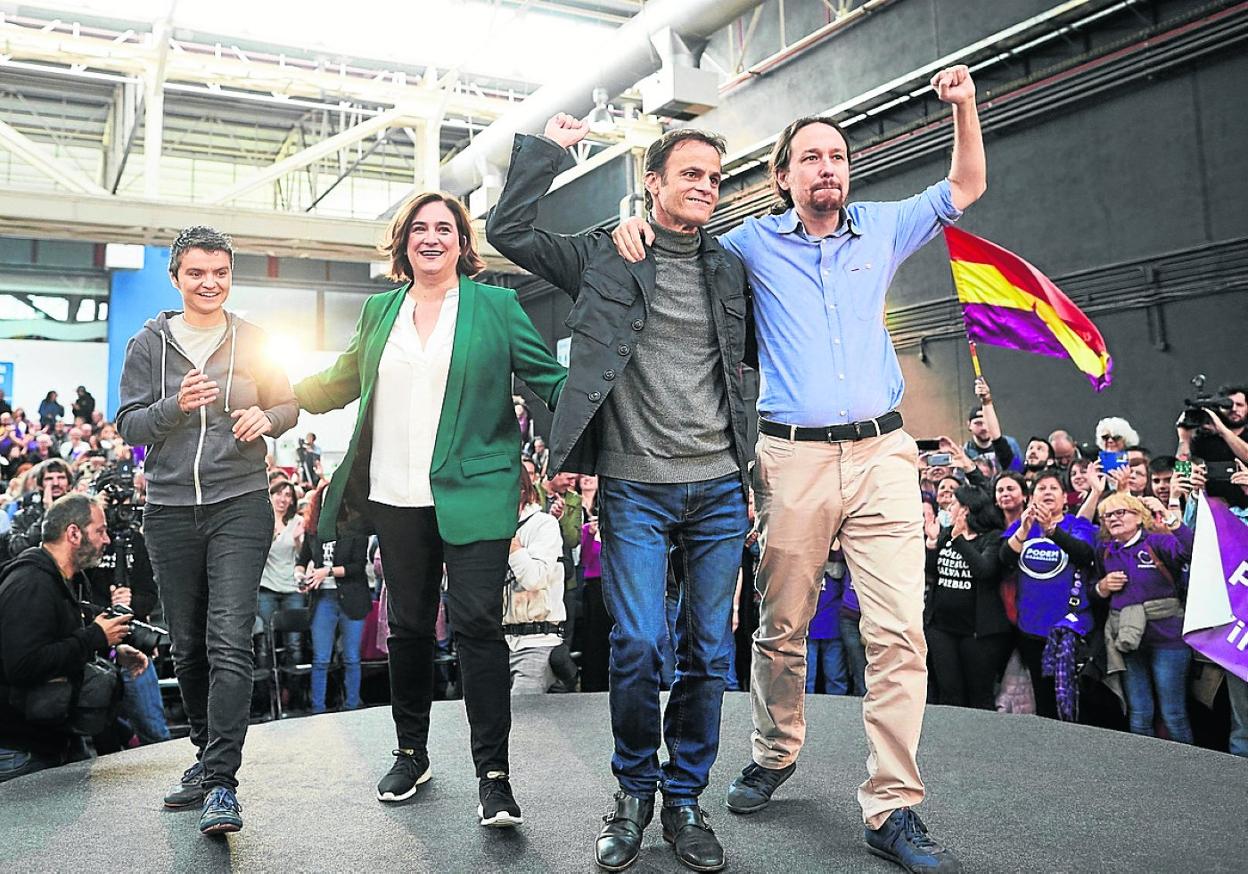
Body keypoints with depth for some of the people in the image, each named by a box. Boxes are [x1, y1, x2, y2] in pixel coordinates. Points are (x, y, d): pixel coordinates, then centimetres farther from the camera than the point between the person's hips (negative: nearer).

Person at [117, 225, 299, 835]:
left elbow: (289, 404, 12)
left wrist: (265, 419, -11)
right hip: (170, 511, 2)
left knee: (229, 641, -12)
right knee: (187, 646, 11)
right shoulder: (149, 344, 5)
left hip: (240, 507, -2)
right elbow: (128, 426, 2)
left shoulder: (254, 342, 5)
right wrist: (176, 405, -17)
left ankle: (221, 784, -10)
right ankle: (208, 754, 29)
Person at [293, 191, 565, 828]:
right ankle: (411, 753, 30)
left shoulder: (496, 306, 3)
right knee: (408, 626, 13)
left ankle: (493, 774, 3)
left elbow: (549, 379, 1)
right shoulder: (379, 310, 14)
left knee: (476, 624, -7)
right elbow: (340, 382, 23)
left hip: (473, 494, -4)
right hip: (395, 496, 4)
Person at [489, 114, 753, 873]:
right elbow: (508, 230, -1)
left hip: (719, 488, 3)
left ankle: (685, 797, 22)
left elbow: (759, 353, 24)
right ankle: (635, 791, 18)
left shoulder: (730, 268, 13)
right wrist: (550, 146, 4)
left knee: (710, 652, 5)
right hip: (635, 488, -3)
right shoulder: (603, 256, 5)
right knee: (638, 647, -7)